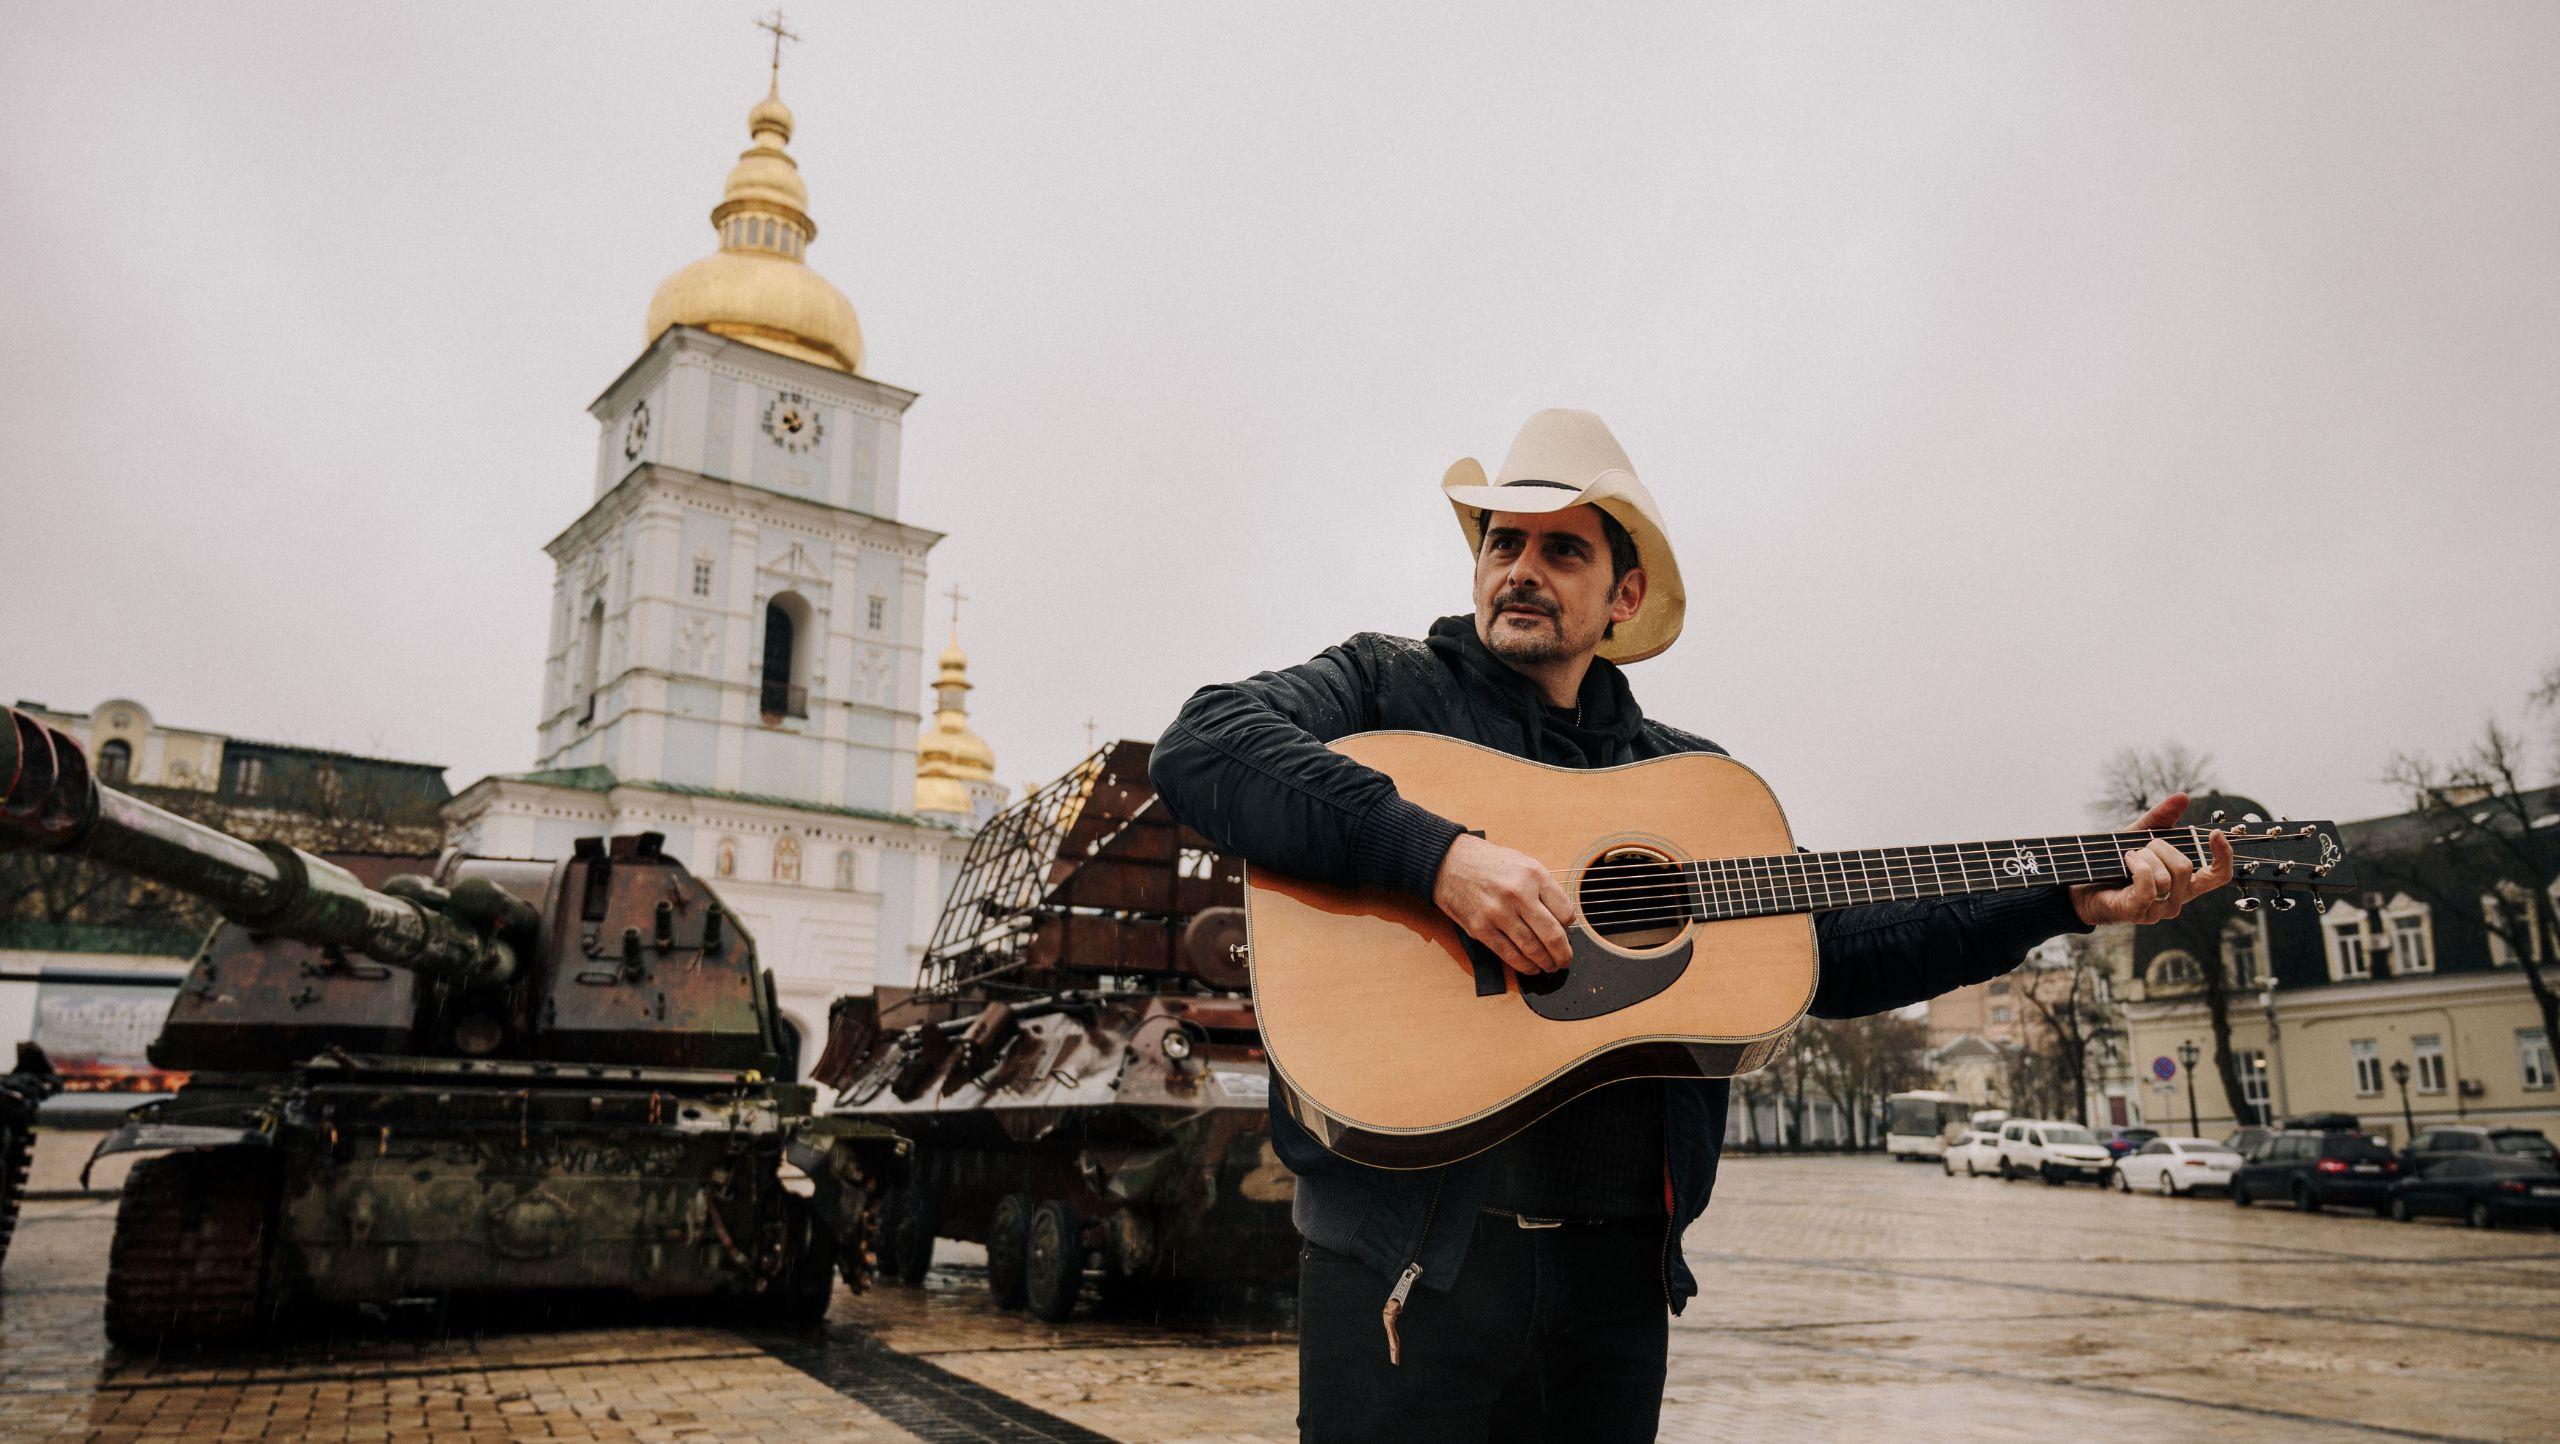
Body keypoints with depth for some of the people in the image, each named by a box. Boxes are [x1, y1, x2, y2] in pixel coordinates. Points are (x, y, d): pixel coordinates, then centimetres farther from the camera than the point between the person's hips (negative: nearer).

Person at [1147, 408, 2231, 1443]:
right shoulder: (1386, 687, 2)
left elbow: (1830, 956, 16)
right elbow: (1201, 745, -16)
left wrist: (2071, 900, 9)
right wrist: (1439, 853, -26)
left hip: (1619, 1256, 5)